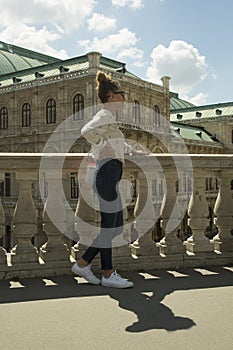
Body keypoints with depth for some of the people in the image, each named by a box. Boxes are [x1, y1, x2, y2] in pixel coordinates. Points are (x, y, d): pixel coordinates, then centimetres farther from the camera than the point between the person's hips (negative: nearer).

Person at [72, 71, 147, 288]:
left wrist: (133, 152, 35)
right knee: (108, 225, -3)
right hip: (108, 171, -10)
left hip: (110, 175, 10)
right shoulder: (105, 115, -8)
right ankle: (108, 274, 8)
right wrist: (103, 147, -17)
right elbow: (87, 131, -28)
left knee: (115, 226, 12)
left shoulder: (109, 117, 22)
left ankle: (83, 264, 18)